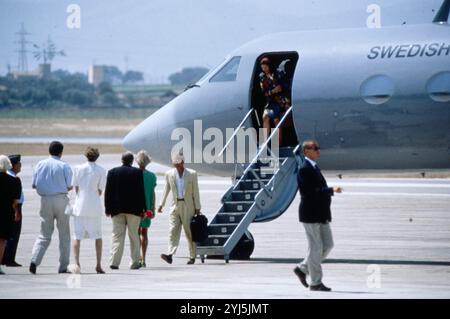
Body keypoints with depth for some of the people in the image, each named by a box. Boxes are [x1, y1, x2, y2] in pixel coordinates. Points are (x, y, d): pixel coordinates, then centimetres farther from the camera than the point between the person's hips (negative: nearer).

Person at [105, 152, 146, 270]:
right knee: (134, 236, 7)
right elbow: (141, 192, -3)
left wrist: (108, 208, 6)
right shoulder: (137, 172, -3)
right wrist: (143, 208, 2)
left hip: (117, 209, 1)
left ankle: (114, 262, -9)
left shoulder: (112, 172, 2)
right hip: (133, 209, -1)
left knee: (117, 236, 2)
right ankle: (135, 263, 8)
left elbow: (108, 192, 2)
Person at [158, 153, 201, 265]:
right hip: (175, 206, 2)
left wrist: (197, 208, -2)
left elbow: (195, 192, 0)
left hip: (188, 207, -2)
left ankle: (192, 257, 10)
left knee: (189, 232, 2)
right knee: (173, 230, -10)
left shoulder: (192, 174, -1)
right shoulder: (169, 174, 5)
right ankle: (170, 254, -21)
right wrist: (161, 204, 8)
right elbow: (166, 190, 12)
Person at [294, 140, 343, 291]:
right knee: (315, 248, -4)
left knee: (327, 245, 10)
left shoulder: (314, 168, 17)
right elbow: (310, 191, -23)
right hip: (310, 215, -9)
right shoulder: (304, 169, -14)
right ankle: (315, 283, 3)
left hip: (321, 215, 9)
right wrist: (331, 190, -23)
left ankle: (302, 268, 20)